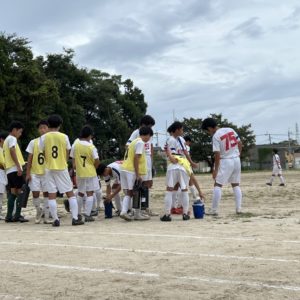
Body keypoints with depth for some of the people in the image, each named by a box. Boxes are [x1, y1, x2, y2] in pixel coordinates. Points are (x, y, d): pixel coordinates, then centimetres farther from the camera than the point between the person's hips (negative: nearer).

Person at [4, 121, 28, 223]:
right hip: (15, 169, -9)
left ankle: (9, 216, 8)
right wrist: (18, 166, -24)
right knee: (20, 191, -7)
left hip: (9, 170, 9)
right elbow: (12, 151, -20)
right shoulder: (12, 138, -6)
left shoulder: (6, 140, 23)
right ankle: (17, 215, -9)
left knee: (13, 192, 9)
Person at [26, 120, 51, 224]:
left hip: (47, 173, 0)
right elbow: (29, 159, 4)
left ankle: (46, 217, 8)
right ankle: (39, 211, 23)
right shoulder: (33, 142, 3)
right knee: (35, 194, -4)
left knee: (47, 193, 2)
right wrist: (27, 173, -1)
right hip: (34, 173, 0)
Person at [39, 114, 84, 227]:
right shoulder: (64, 137, -3)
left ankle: (56, 220, 0)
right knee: (70, 193, 7)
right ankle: (75, 218, 3)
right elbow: (67, 154, 3)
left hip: (49, 169, 0)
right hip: (62, 168, 0)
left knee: (52, 195, 3)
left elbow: (43, 153, 2)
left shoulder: (43, 138, -3)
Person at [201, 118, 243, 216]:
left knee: (218, 185, -1)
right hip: (236, 160, 7)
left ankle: (214, 210, -3)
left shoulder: (216, 136, -14)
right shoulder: (230, 130, 5)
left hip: (225, 161, -7)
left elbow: (217, 154, -16)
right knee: (236, 185, 15)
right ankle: (238, 208, 12)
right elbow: (240, 144, 10)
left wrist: (215, 169, -12)